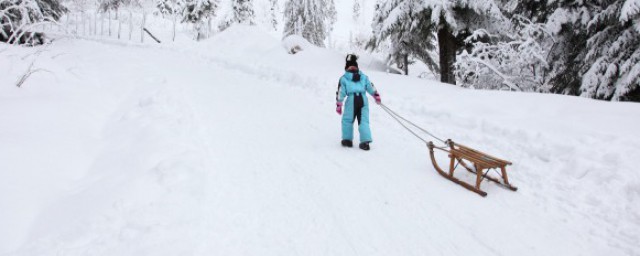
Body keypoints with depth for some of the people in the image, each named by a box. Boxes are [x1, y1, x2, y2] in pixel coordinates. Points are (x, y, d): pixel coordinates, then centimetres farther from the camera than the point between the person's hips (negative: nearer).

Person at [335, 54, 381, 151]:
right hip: (363, 99, 3)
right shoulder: (364, 76, 17)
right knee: (363, 121, 5)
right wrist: (377, 96, 29)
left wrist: (338, 105, 9)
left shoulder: (343, 78, 10)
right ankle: (365, 141, -6)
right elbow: (371, 88, 17)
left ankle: (347, 139, 16)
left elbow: (340, 93, 6)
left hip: (351, 100, -2)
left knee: (347, 120, 13)